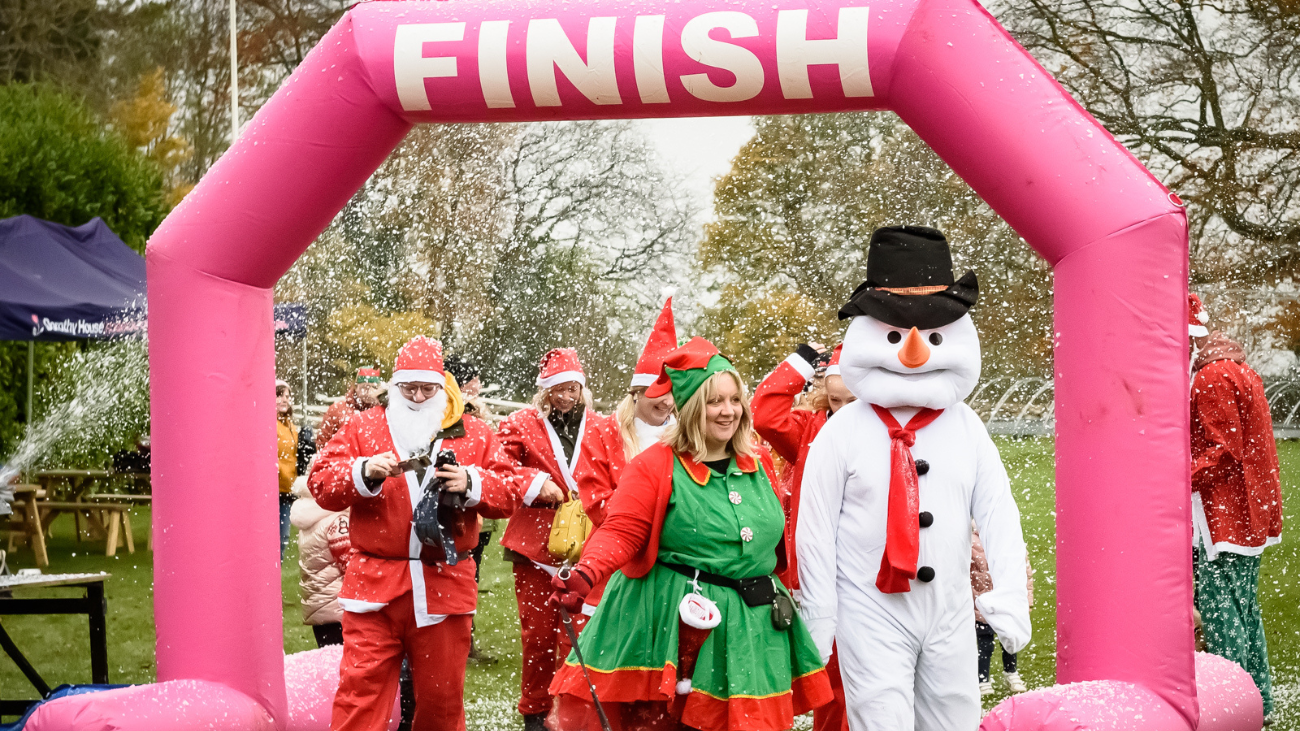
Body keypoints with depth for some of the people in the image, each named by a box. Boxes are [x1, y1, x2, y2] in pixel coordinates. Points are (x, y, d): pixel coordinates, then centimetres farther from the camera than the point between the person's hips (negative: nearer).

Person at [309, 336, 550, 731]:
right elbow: (321, 483, -2)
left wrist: (471, 484, -15)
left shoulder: (474, 434, 9)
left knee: (442, 694, 10)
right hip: (374, 586, -1)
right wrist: (365, 472, -20)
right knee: (360, 689, -6)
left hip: (444, 587, 1)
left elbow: (510, 492, 4)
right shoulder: (362, 428, 7)